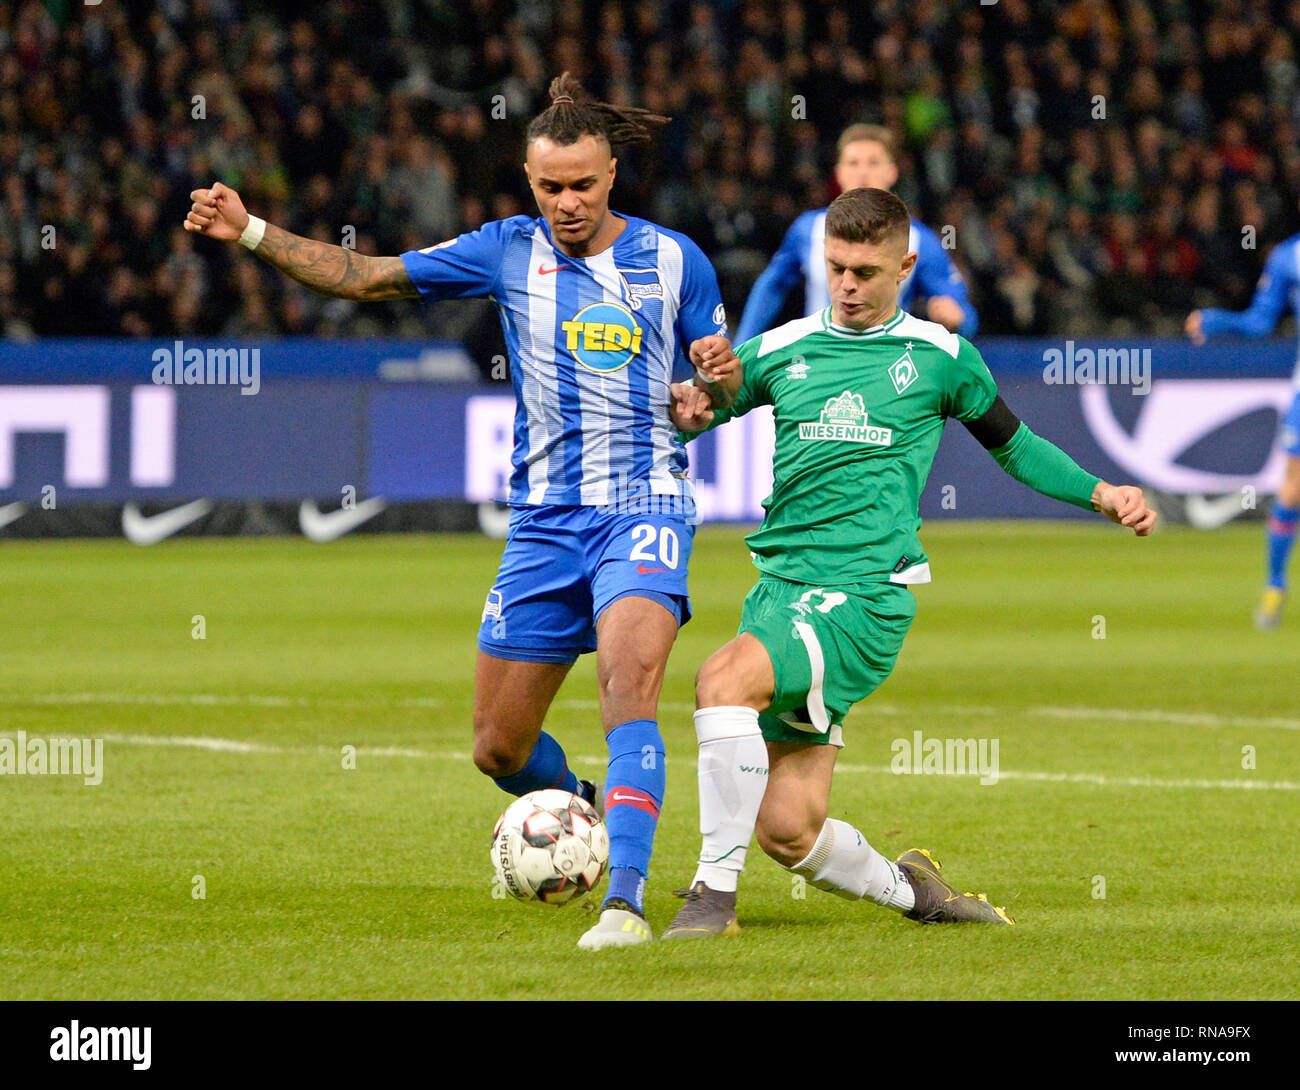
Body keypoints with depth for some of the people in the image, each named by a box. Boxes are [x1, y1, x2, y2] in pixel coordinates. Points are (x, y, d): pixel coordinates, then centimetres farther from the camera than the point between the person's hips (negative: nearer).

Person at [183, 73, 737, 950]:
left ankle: (626, 900, -35)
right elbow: (367, 277, 8)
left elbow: (722, 392, 12)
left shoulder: (673, 260, 2)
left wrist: (723, 378, -12)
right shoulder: (508, 251, 4)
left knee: (629, 683, -30)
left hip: (643, 505, -3)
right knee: (498, 748, 7)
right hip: (544, 518, 3)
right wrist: (251, 233, 0)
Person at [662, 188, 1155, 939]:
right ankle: (910, 890, 25)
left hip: (867, 596, -4)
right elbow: (691, 412, 20)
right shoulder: (780, 352, 12)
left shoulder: (939, 357, 8)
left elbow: (1013, 444, 21)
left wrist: (1102, 494, 9)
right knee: (788, 828, -3)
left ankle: (716, 890, -24)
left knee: (724, 680, -31)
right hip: (782, 586, 4)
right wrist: (687, 410, -4)